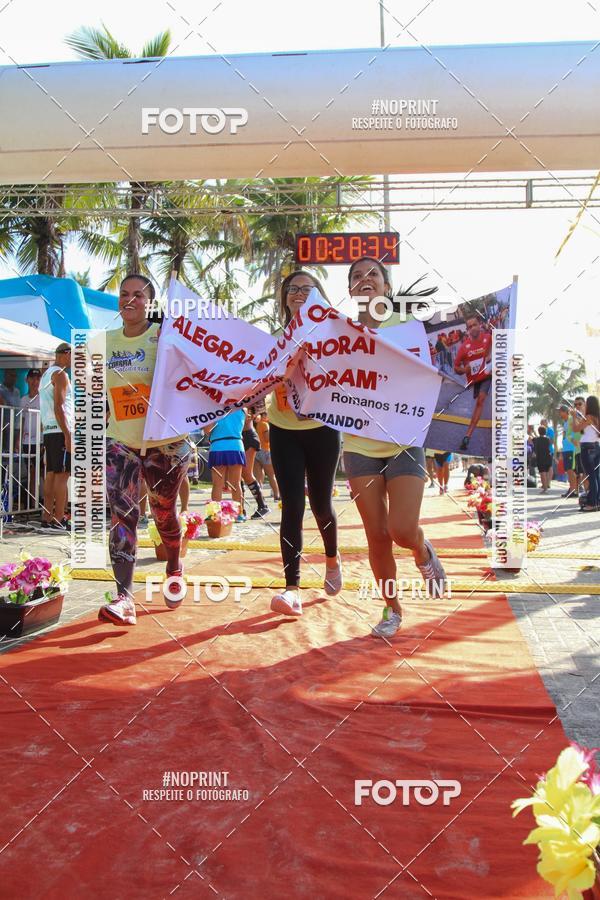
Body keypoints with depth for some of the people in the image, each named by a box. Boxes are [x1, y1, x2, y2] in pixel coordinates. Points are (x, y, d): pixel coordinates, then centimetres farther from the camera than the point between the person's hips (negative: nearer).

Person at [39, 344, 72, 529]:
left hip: (48, 431, 9)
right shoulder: (60, 374, -7)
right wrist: (68, 435, -20)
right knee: (62, 475, -10)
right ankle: (58, 519, -13)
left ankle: (46, 517, 8)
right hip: (60, 431, -9)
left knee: (51, 475, 8)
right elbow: (58, 407, -17)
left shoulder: (46, 374, 22)